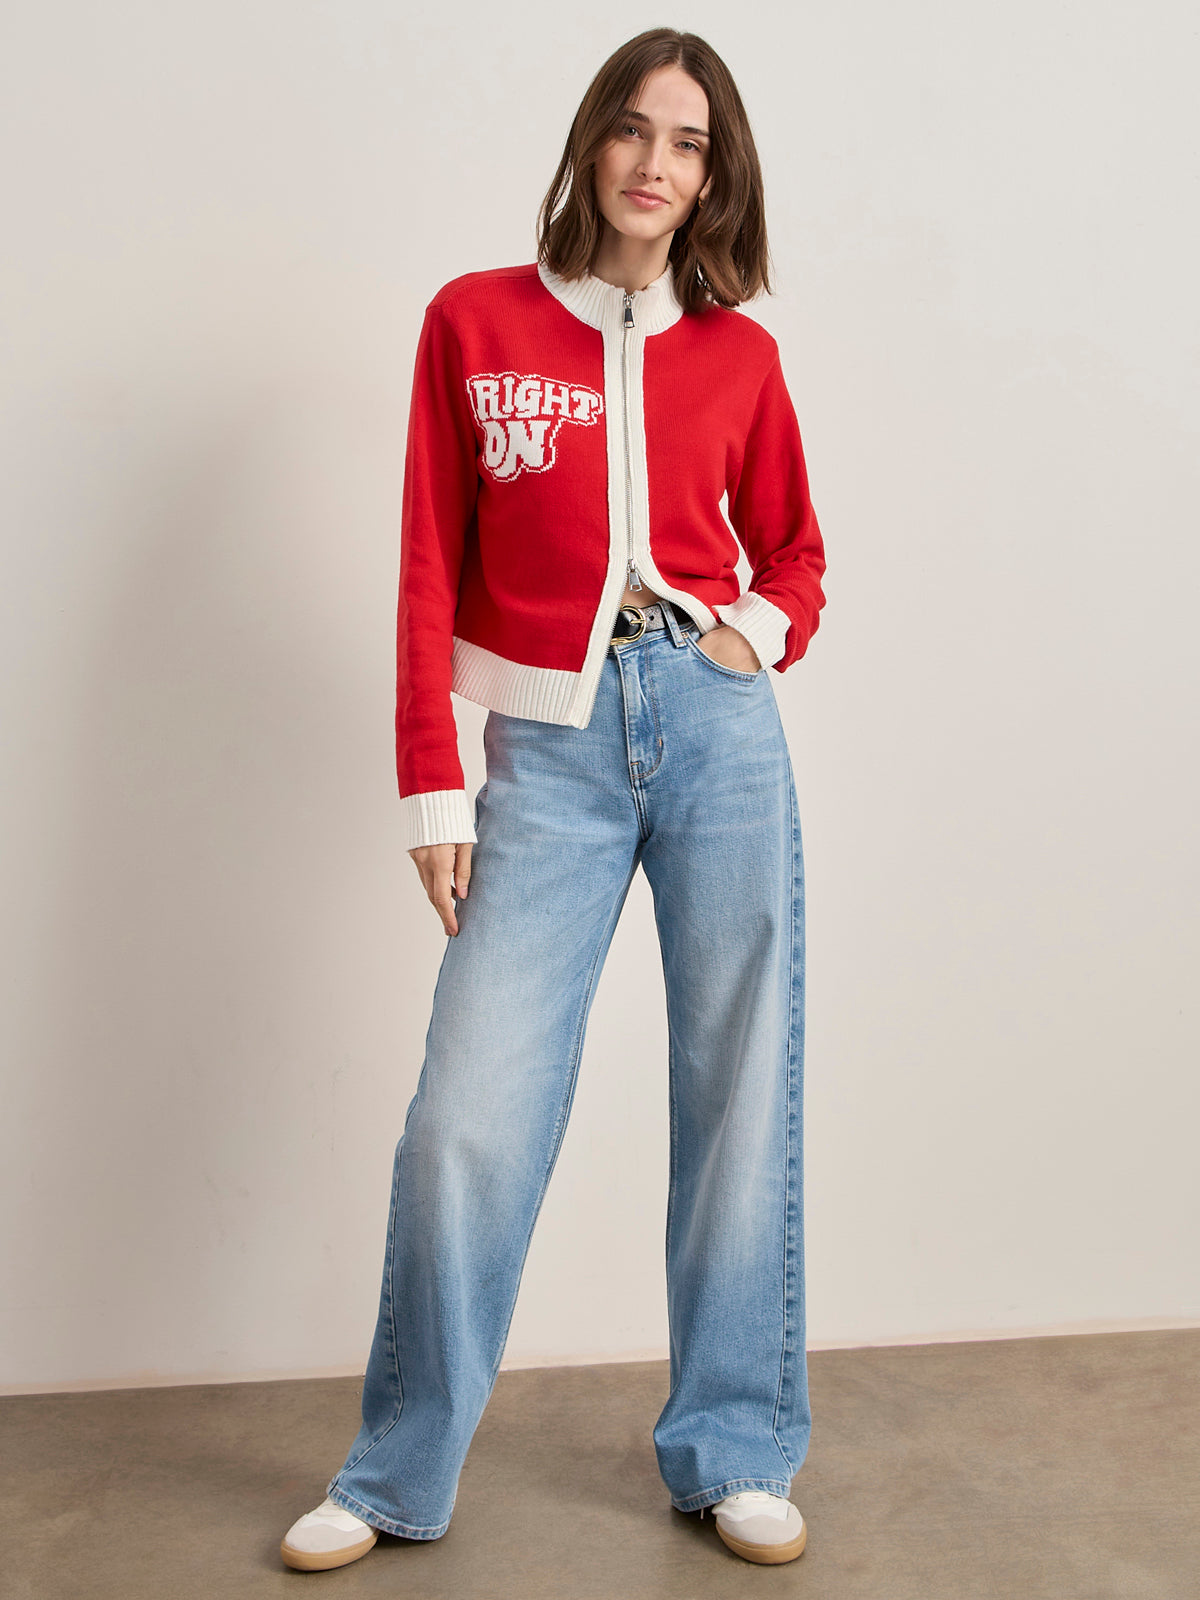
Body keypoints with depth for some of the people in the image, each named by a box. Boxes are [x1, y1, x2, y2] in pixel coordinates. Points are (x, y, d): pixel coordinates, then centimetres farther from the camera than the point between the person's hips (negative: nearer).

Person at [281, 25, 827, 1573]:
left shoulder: (738, 356, 10)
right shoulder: (475, 324, 6)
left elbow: (792, 552, 22)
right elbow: (431, 572, 4)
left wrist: (760, 629, 0)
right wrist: (432, 790, -1)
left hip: (717, 723, 2)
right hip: (548, 750, -1)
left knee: (739, 1095, 6)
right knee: (469, 1115, -4)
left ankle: (733, 1452, 22)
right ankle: (398, 1476, 16)